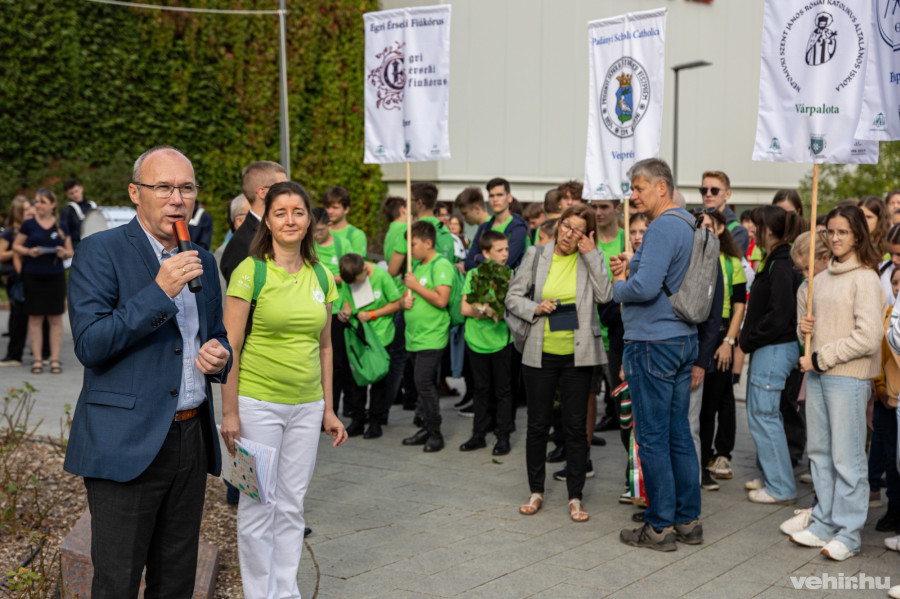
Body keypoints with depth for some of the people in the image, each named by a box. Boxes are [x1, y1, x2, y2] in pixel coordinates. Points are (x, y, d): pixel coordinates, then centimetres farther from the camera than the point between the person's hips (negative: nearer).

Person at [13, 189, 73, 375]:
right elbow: (16, 246, 7)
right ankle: (37, 359, 6)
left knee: (56, 318, 1)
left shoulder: (61, 226, 7)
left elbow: (70, 251, 11)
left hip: (56, 276, 1)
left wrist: (64, 253, -11)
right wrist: (28, 252, -12)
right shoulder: (28, 225, 4)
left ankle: (55, 359, 7)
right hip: (33, 276, -1)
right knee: (35, 317, 1)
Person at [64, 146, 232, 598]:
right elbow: (89, 345, -16)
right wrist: (159, 291, -22)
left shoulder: (202, 261, 14)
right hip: (128, 443, -6)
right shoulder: (100, 252, -6)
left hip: (192, 439, 6)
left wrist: (220, 356, 1)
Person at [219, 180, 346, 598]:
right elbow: (230, 346, -9)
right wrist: (229, 412, -12)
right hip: (258, 404, -4)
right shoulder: (250, 271, -8)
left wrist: (328, 408, 12)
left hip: (306, 407, 5)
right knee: (258, 506, 3)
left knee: (292, 505, 12)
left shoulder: (321, 277, 7)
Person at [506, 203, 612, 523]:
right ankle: (536, 491, 22)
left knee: (576, 425, 3)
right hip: (540, 353, 1)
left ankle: (575, 497, 13)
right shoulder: (536, 256, 3)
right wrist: (535, 308, -12)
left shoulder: (591, 259, 1)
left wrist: (590, 255, -14)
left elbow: (605, 295, -13)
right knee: (538, 424, 7)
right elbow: (513, 296, 6)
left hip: (577, 354, -1)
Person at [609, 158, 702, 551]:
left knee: (652, 437, -1)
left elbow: (646, 287, -26)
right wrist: (630, 270, 10)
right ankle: (688, 521, 20)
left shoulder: (662, 228, -16)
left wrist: (618, 288, -6)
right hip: (683, 339, 10)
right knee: (679, 433, 13)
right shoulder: (689, 225, 14)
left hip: (653, 343, -10)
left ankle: (660, 526, 6)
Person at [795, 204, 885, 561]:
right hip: (817, 375, 8)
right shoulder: (822, 279, 14)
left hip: (849, 377, -8)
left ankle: (849, 533, 5)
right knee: (820, 452, 13)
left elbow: (868, 338, -16)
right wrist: (804, 328, 3)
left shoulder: (865, 279, -9)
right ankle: (825, 524, 23)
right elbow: (805, 316, 27)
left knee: (847, 458, -3)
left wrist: (821, 357, -14)